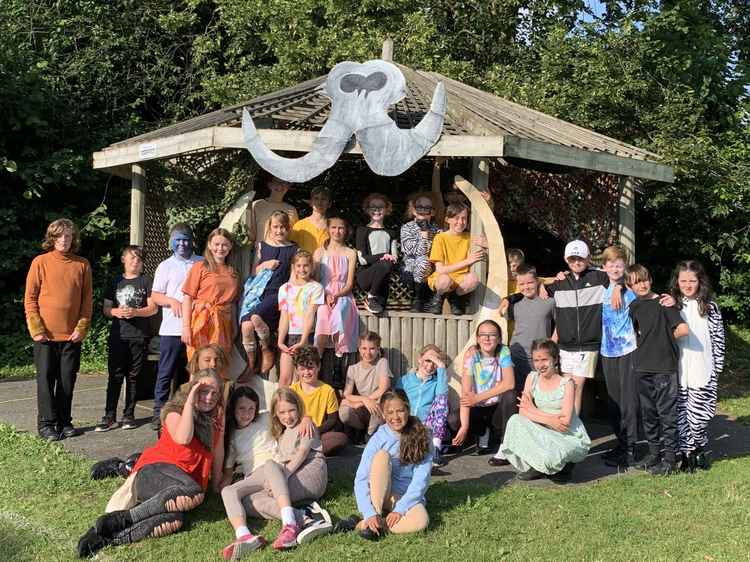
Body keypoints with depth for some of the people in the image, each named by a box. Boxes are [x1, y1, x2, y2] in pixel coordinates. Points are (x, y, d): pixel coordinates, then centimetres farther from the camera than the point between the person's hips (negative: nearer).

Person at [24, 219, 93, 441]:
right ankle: (46, 424, 8)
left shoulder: (82, 264, 5)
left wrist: (81, 328, -4)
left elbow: (87, 300, 5)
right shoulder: (40, 262, 0)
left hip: (72, 335, 2)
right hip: (46, 335, -2)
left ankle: (64, 422, 17)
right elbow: (30, 299, -1)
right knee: (46, 379, 1)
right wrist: (36, 329, -8)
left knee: (67, 380, 7)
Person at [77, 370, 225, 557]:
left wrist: (217, 484, 20)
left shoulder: (217, 417, 16)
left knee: (174, 520, -34)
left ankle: (106, 537, -38)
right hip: (155, 470, -4)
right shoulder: (176, 411, 4)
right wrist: (190, 401, -11)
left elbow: (218, 451, 20)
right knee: (194, 493, -39)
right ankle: (122, 518, -32)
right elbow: (183, 438, -15)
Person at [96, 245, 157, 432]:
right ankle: (110, 416, 2)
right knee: (115, 377, 0)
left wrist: (135, 312, -16)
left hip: (139, 336, -1)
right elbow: (106, 308, 13)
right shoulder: (116, 281, 12)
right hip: (117, 336, 2)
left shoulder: (146, 281, 5)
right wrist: (115, 312, -9)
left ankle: (129, 415, 13)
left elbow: (153, 308, 0)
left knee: (133, 377, 4)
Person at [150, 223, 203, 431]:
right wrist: (171, 301, -14)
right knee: (166, 373, 1)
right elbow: (155, 296, 5)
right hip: (172, 329, -1)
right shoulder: (166, 266, 7)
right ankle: (159, 411, 8)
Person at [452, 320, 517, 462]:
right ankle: (486, 435, 6)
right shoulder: (471, 354, -14)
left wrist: (478, 397, -23)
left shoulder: (504, 352, -10)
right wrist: (464, 426, -30)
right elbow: (466, 393, -21)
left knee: (510, 395, -30)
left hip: (498, 408, 0)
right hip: (478, 409, 0)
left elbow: (509, 383, -22)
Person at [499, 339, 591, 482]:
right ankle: (537, 466, -4)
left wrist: (534, 411, -14)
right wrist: (549, 419, -24)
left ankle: (564, 465, 5)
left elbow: (565, 422, -20)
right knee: (515, 421, -19)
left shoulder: (566, 383, -14)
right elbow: (523, 412, -9)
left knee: (549, 457, -35)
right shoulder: (532, 378, -1)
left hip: (570, 437, -5)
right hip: (545, 434, 5)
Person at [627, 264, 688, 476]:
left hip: (665, 366, -6)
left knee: (667, 413, 0)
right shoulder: (634, 306, 8)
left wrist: (665, 339, -2)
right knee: (648, 413, 12)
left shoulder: (663, 302, -8)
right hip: (643, 367, 6)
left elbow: (683, 329, -16)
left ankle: (670, 457, 6)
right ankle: (654, 452, 24)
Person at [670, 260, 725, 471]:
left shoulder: (710, 307, 1)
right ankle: (686, 452, 21)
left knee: (698, 414, -1)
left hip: (702, 373, -2)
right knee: (680, 414, 6)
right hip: (677, 372, 2)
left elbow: (718, 339, 3)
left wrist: (717, 368, 3)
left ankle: (701, 448, 24)